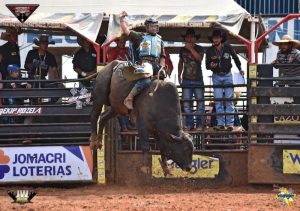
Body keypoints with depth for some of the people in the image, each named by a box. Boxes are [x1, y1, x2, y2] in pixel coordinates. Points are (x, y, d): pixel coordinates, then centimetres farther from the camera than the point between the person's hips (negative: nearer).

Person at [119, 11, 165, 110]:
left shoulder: (159, 40, 26)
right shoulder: (139, 37, 13)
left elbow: (162, 57, 25)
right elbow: (126, 31, 4)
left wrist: (161, 68, 10)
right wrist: (121, 19, 1)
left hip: (156, 65, 6)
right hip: (143, 63, -6)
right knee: (146, 80, -31)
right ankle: (129, 98, -26)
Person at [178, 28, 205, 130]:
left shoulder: (199, 49, 1)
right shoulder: (183, 50, 11)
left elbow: (199, 58, -18)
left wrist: (191, 49, -18)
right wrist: (179, 75, 17)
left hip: (198, 79, -2)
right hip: (186, 79, 2)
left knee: (200, 101, -3)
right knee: (186, 103, -3)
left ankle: (200, 124, 0)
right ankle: (189, 124, 0)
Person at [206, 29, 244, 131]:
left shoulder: (228, 48, -3)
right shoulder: (209, 51, -1)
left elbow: (235, 58, 14)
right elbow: (207, 66, 2)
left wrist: (240, 69, 16)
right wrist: (211, 65, -20)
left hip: (227, 75, -1)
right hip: (216, 77, 1)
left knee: (229, 99, -4)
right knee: (218, 100, -1)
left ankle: (230, 123, -3)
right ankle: (220, 123, 3)